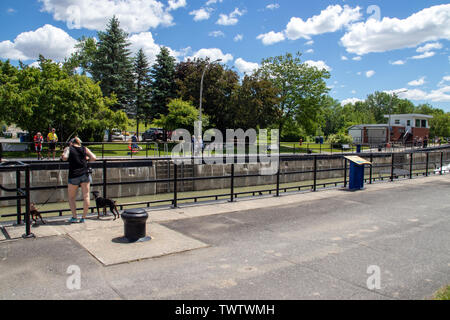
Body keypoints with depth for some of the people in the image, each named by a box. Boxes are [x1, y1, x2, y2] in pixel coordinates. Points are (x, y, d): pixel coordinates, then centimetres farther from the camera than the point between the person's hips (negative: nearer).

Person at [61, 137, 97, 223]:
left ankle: (74, 217, 8)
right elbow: (94, 158, 1)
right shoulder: (85, 149, 10)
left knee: (71, 197, 13)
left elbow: (64, 158, -12)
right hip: (85, 174, 2)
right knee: (86, 196, 6)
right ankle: (83, 217, 8)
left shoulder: (68, 148, 5)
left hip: (73, 176, -1)